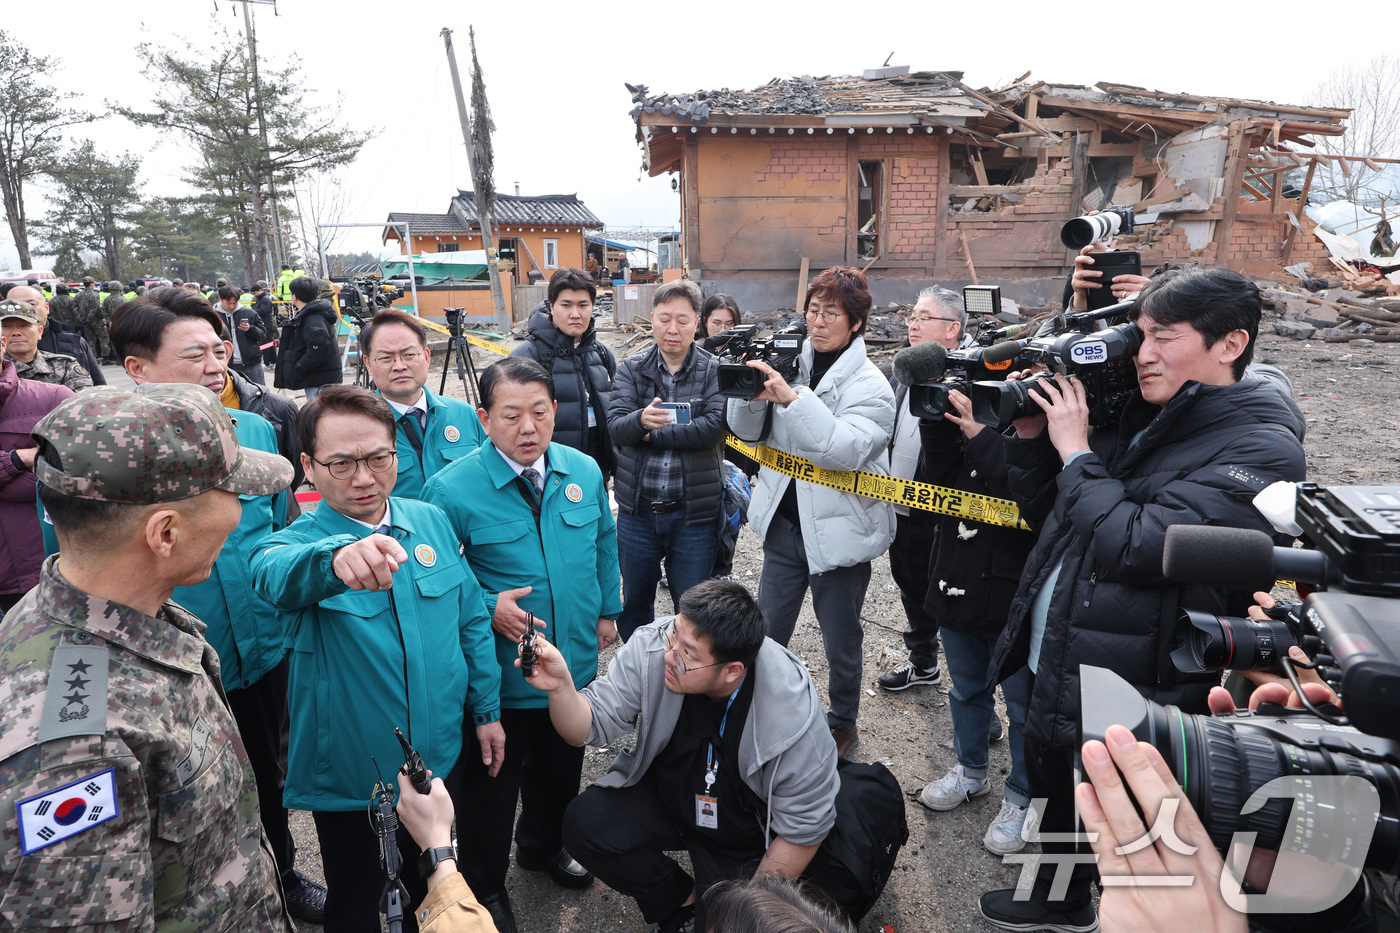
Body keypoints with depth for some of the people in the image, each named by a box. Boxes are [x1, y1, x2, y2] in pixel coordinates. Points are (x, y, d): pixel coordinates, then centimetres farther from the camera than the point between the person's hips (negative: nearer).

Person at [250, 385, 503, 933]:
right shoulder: (299, 541, -16)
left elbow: (471, 619, 5)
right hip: (353, 782, -3)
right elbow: (277, 574, -42)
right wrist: (336, 556, -65)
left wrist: (486, 708, 6)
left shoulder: (431, 522, -4)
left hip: (442, 760, 4)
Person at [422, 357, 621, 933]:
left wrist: (607, 610, 14)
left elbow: (604, 540, 11)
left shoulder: (584, 471, -4)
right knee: (493, 784, 14)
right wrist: (487, 608, -23)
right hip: (500, 672, -5)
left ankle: (544, 846, 54)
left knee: (561, 767, 26)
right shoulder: (452, 488, -19)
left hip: (576, 663, 5)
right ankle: (485, 886, 41)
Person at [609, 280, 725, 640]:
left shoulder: (714, 370, -4)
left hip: (693, 513, -2)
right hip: (637, 511, 3)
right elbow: (615, 426, -11)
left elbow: (714, 427, -19)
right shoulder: (632, 368, 3)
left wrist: (653, 434, -14)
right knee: (634, 602, 20)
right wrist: (641, 420, -33)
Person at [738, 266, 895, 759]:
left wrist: (792, 397, -35)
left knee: (841, 641, 12)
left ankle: (842, 724, 37)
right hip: (785, 524, 4)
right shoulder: (792, 366, 4)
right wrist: (753, 395, -14)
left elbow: (847, 448, -29)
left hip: (839, 531, -4)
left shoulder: (869, 385, -11)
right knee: (766, 635, 13)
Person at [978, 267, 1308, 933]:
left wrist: (1075, 451, -19)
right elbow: (1050, 516, 11)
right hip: (1054, 666, 8)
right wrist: (1032, 436, -3)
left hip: (1130, 697, -8)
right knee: (1053, 795, 27)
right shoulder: (1141, 415, 6)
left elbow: (1137, 547, -29)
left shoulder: (1259, 448, -18)